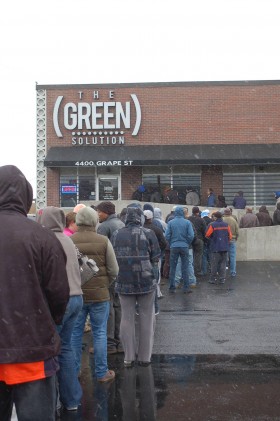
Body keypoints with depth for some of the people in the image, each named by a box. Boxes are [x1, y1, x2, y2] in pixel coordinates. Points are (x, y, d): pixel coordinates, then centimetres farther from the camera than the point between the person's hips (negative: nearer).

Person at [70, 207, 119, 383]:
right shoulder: (103, 241, -9)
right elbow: (114, 270, -5)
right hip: (99, 295, -1)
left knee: (75, 333, 13)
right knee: (100, 333, 9)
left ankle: (73, 371, 23)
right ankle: (102, 373, 17)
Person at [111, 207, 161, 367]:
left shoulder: (116, 235, 3)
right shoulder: (148, 234, -6)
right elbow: (156, 259, -4)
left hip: (123, 282, 3)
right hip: (146, 282, -2)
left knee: (127, 318, 10)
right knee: (146, 319, 9)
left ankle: (129, 357, 14)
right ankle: (145, 357, 15)